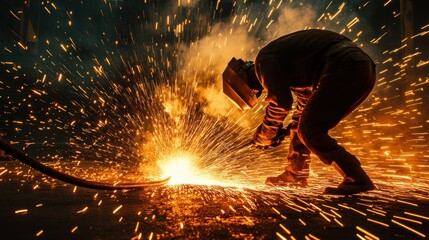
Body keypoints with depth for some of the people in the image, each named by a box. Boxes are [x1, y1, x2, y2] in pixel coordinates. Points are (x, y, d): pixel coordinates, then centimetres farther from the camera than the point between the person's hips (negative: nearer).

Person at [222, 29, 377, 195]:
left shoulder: (264, 60, -2)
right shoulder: (281, 62, 28)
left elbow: (281, 101, -14)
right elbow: (307, 98, 34)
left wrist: (264, 135, 1)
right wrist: (291, 128, 33)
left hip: (345, 68, -10)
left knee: (309, 131, -9)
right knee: (306, 126, 16)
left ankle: (358, 179, -11)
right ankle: (296, 174, 27)